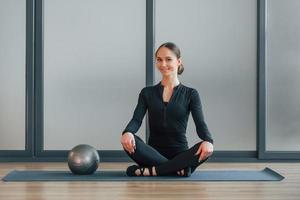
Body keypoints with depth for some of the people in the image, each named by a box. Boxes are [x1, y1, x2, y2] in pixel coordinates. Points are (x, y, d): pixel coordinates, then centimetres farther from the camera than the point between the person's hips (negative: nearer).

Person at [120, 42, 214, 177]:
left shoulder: (190, 94, 4)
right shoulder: (147, 93, 8)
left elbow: (200, 123, -9)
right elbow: (136, 120, -6)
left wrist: (208, 141, -33)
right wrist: (127, 132, -31)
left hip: (180, 154, -1)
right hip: (154, 154, 1)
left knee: (206, 149, -33)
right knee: (128, 142, -30)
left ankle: (151, 170, -29)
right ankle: (178, 168, -28)